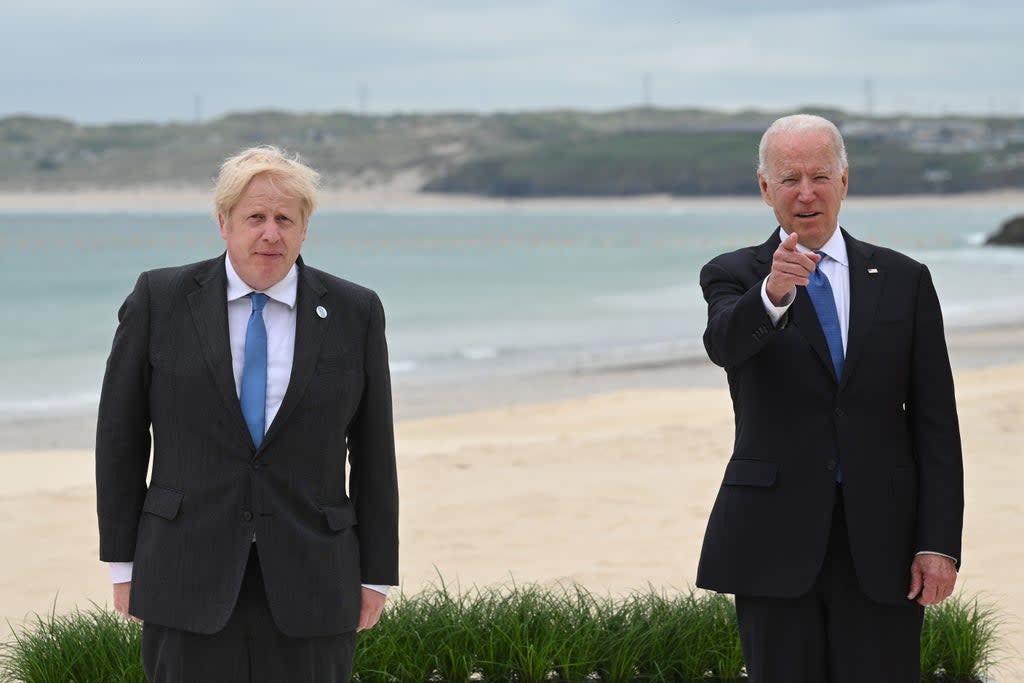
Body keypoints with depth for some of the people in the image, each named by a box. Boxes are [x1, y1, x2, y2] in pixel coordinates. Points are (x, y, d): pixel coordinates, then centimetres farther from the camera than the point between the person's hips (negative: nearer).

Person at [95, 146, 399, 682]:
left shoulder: (354, 314, 4)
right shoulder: (160, 301, 2)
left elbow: (373, 452, 7)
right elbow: (120, 436, 5)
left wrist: (376, 574, 6)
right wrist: (123, 562, 2)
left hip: (310, 584, 1)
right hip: (188, 578, 0)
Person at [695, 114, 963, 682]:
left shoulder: (903, 280, 8)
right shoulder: (733, 276, 4)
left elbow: (935, 423, 5)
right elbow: (724, 342, -21)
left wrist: (939, 544, -4)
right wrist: (772, 294, -42)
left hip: (880, 545, 1)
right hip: (776, 542, -1)